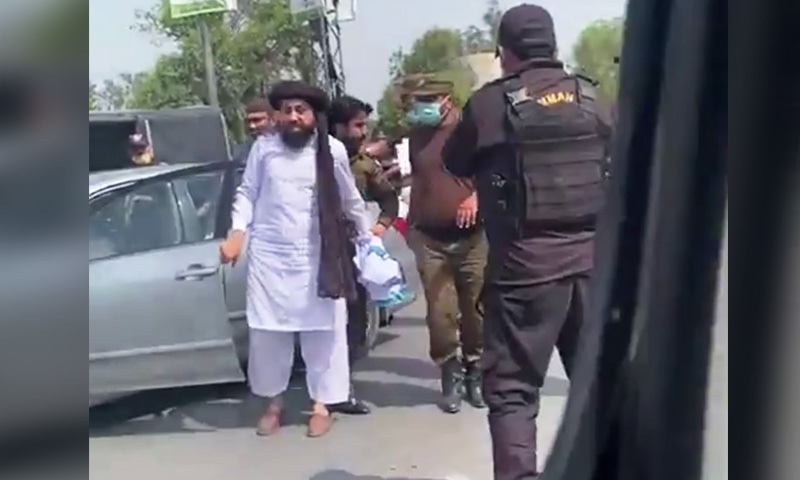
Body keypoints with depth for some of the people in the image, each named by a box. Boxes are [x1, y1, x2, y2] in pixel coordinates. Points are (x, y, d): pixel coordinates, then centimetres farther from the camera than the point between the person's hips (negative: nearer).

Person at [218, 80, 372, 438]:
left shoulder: (333, 150, -1)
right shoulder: (263, 148, 0)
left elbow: (350, 200, 10)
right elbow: (247, 193, 7)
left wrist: (367, 239, 15)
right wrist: (237, 232, -6)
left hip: (317, 257, 0)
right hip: (268, 256, 1)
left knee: (323, 333, 4)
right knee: (267, 333, 7)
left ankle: (321, 405, 18)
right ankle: (273, 403, 24)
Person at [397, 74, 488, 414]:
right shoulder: (417, 134, 12)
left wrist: (478, 196, -21)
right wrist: (411, 222, 22)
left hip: (473, 237, -3)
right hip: (430, 240, 3)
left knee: (476, 310, 4)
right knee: (440, 315, -1)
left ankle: (475, 372, 22)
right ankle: (451, 376, 15)